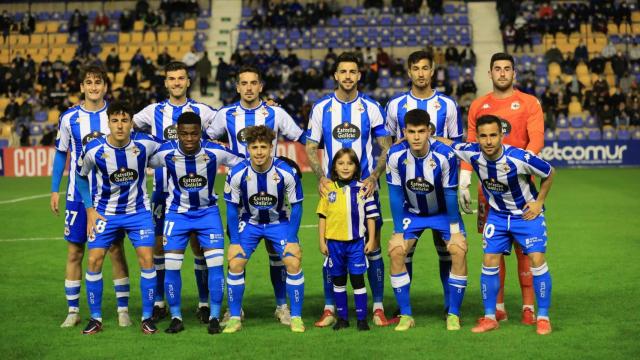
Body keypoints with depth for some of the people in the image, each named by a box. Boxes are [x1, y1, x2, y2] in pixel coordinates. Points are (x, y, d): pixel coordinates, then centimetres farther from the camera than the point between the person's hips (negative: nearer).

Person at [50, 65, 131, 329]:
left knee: (116, 249, 1)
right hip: (79, 194, 0)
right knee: (74, 250, 2)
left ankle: (123, 310, 10)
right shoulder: (69, 118, 0)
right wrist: (54, 191, 5)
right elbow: (61, 154, 9)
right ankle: (73, 311, 12)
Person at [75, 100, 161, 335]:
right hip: (104, 212, 0)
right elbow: (81, 176, 2)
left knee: (147, 259, -9)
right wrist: (90, 210, -2)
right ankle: (95, 318, 7)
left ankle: (147, 318, 4)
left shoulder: (145, 144, -17)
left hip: (138, 210, 0)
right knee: (94, 260, -7)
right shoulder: (94, 150, -16)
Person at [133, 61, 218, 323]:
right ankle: (159, 302, 13)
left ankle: (204, 302, 9)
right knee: (158, 243, 3)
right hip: (162, 189, 1)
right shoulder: (153, 111, 6)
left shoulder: (201, 111, 3)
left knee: (199, 243, 0)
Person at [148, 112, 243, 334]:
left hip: (208, 212, 0)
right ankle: (176, 318, 9)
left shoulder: (214, 152, -19)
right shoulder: (166, 152, -18)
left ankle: (214, 317, 4)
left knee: (216, 264, -8)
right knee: (171, 266, -5)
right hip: (177, 213, 0)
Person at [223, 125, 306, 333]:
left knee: (293, 262, -16)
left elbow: (296, 206, -10)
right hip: (249, 222, 1)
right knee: (235, 263, -12)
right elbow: (232, 207, -7)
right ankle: (235, 318, 2)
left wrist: (292, 240, -14)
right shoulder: (237, 173, -21)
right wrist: (235, 241, -11)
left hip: (279, 221, -1)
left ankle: (296, 317, -1)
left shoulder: (287, 172, -23)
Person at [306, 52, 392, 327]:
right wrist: (321, 177, -12)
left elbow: (386, 148, 3)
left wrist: (374, 177, -12)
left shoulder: (371, 107, 2)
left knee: (372, 247, 0)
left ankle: (378, 307, 9)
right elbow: (311, 147, 5)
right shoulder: (321, 107, 4)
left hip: (365, 188, -1)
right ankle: (329, 309, 10)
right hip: (332, 189, 1)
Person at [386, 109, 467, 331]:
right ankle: (405, 315, -4)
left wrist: (455, 231, -14)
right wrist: (399, 232, -12)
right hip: (411, 212, 2)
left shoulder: (445, 155, -28)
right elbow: (395, 194, -13)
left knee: (459, 251, -19)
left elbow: (450, 194, -17)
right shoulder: (395, 155, -23)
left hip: (443, 212, -1)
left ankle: (453, 314, -5)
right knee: (396, 252, -16)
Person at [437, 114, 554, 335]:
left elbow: (549, 174, -10)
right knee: (489, 262, -2)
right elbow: (446, 143, -1)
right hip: (497, 215, 4)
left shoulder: (520, 158, -29)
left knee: (537, 261, -12)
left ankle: (543, 317, 0)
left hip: (527, 213, -3)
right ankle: (490, 318, 10)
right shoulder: (473, 153, -19)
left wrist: (538, 202, -11)